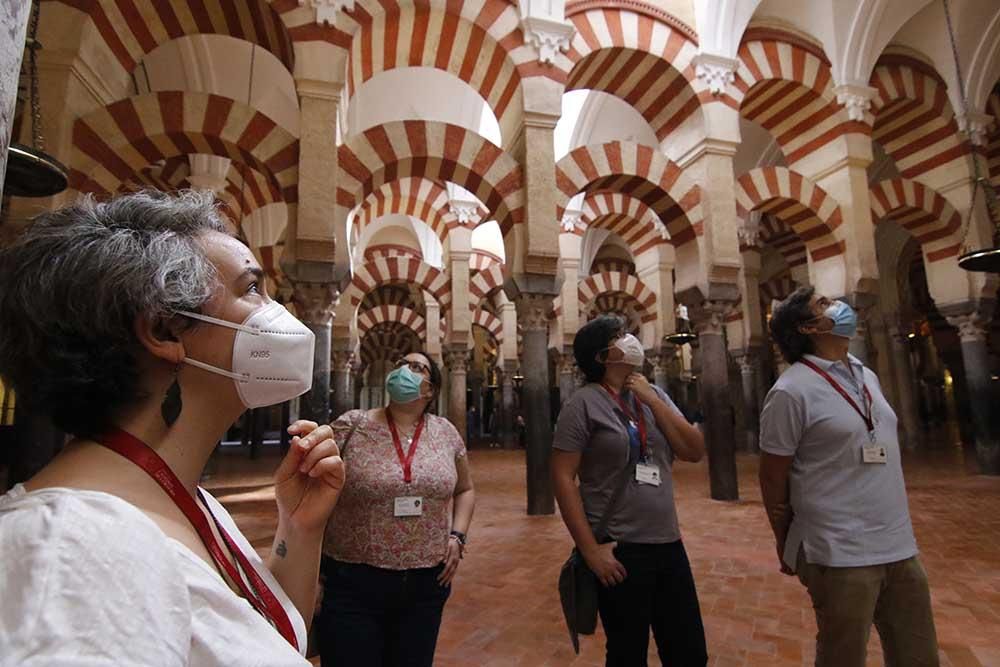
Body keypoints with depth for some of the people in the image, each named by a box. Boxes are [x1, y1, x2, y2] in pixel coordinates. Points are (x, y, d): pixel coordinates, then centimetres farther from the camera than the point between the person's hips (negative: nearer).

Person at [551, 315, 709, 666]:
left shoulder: (654, 394, 7)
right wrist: (591, 549, -15)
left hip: (669, 545, 6)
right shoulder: (584, 403, -11)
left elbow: (695, 451, 0)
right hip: (620, 550, -5)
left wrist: (653, 400, -8)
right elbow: (562, 477, -13)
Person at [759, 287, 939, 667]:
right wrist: (786, 545, 0)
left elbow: (883, 453, 17)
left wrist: (897, 535, 13)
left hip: (900, 547, 7)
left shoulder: (866, 376, 9)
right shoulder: (791, 391, -16)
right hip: (840, 555, -7)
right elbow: (772, 479, -10)